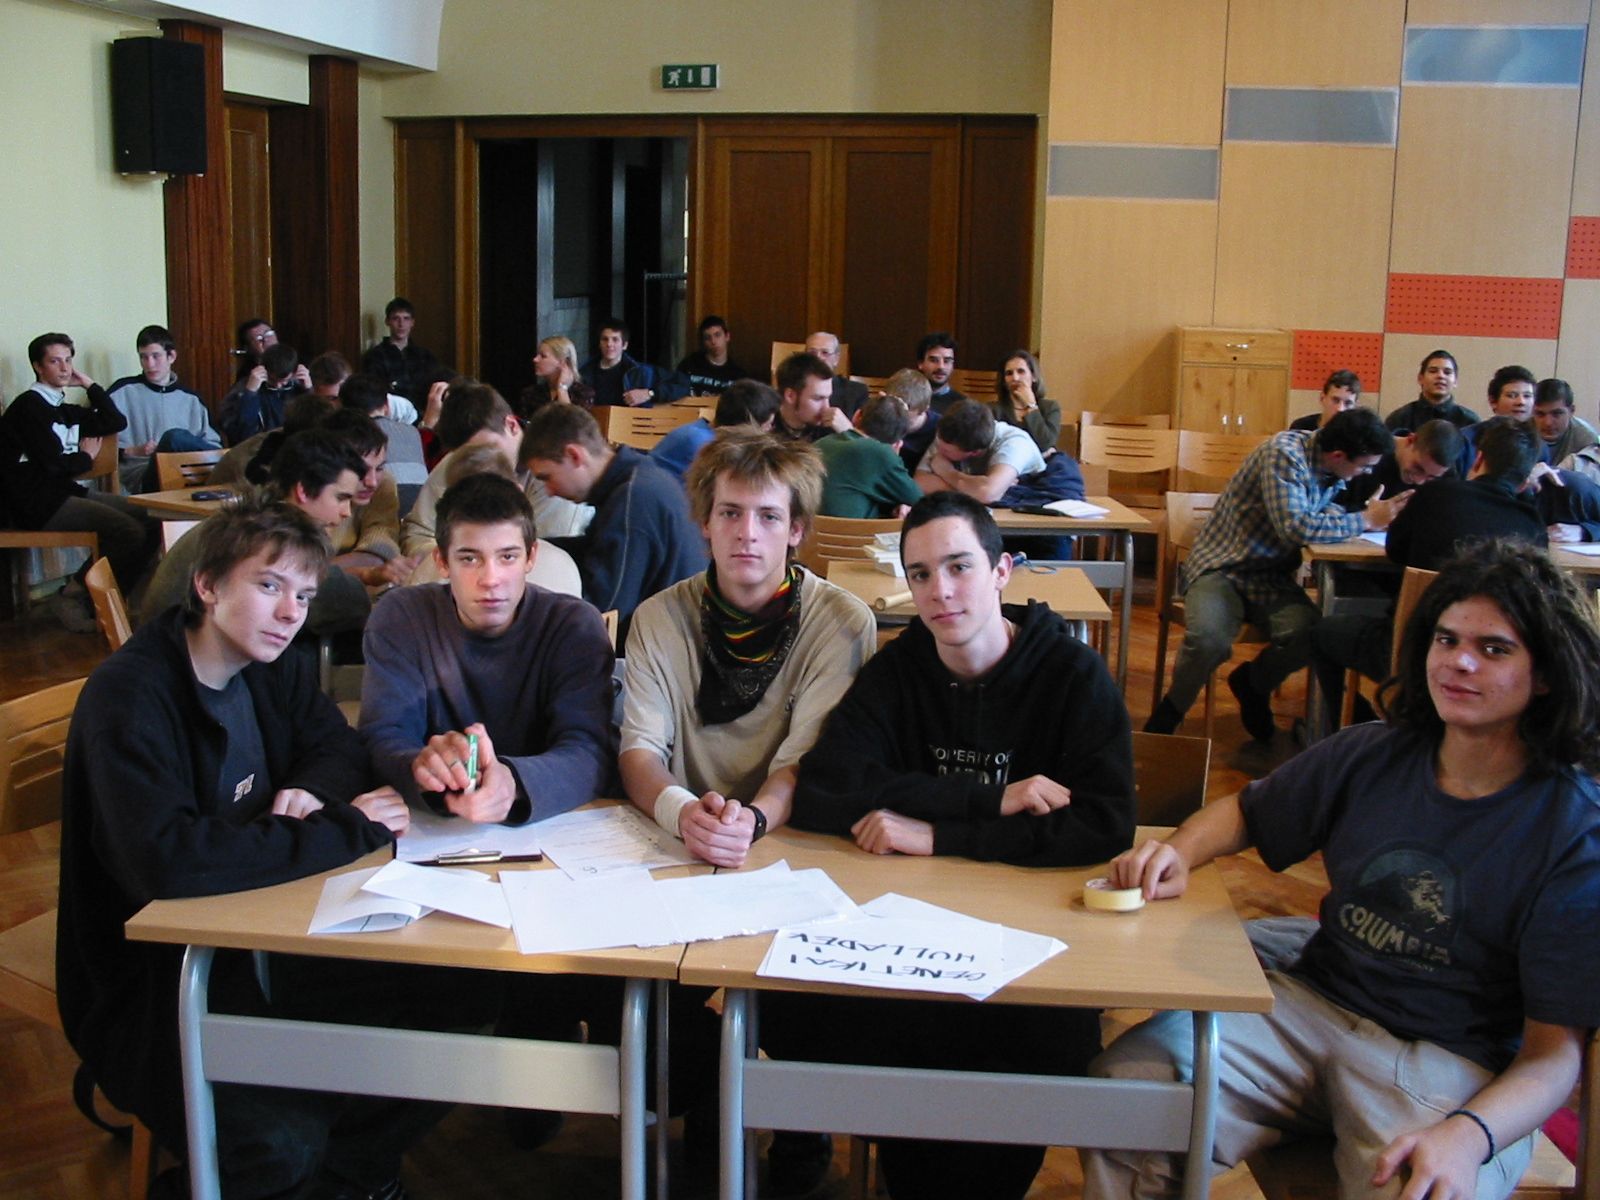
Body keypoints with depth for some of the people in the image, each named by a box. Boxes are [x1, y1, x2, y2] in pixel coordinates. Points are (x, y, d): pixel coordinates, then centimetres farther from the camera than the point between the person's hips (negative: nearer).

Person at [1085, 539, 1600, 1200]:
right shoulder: (1371, 757, 2)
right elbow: (1244, 812, 21)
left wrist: (1468, 1136, -30)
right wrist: (1177, 854, -2)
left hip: (1454, 1066, -3)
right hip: (1310, 1005, 3)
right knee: (1124, 1085, -20)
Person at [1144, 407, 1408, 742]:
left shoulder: (1333, 467, 4)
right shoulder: (1284, 453, -20)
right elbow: (1296, 527, -29)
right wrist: (1366, 520, -20)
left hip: (1271, 576, 6)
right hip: (1221, 567, -6)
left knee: (1308, 634, -25)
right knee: (1209, 639, -35)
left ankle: (1253, 684, 9)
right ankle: (1170, 713, -5)